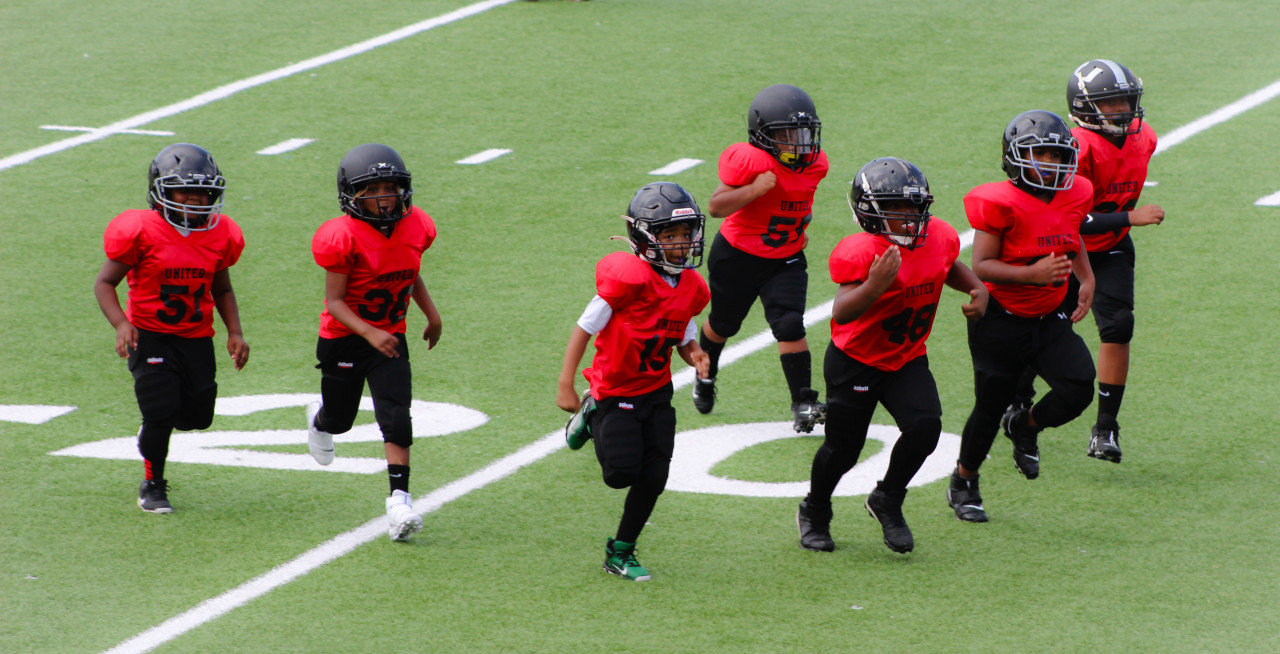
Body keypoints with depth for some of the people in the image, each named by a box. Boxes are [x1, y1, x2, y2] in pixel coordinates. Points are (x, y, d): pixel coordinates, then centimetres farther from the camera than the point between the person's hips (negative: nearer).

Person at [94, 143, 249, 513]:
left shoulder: (220, 236, 1)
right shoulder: (142, 232, -13)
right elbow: (105, 282, -7)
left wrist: (235, 333, 3)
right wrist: (121, 324, -23)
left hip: (197, 340, 4)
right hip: (151, 336, -4)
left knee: (197, 417, 4)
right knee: (162, 412, -13)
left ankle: (153, 431, 39)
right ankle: (152, 486, 11)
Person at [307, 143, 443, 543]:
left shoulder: (415, 229, -5)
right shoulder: (346, 238, -22)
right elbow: (335, 301, -22)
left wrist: (432, 315, 12)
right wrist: (370, 333, -33)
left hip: (390, 338, 3)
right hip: (344, 339, -3)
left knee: (396, 416, -13)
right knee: (340, 419, 14)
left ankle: (399, 499, -13)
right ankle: (319, 419, 52)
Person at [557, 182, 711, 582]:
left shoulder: (691, 288, 0)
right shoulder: (629, 278, -21)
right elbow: (585, 328, -16)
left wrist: (695, 356, -10)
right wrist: (565, 387, -17)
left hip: (657, 391, 6)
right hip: (616, 391, -6)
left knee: (653, 479, 0)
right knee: (621, 474, -8)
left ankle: (620, 554, 18)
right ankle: (592, 416, 22)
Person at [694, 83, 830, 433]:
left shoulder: (814, 164, -6)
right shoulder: (748, 161, -25)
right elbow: (716, 207, -27)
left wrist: (800, 225, 6)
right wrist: (755, 188, -37)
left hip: (786, 260, 3)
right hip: (738, 256, -3)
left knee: (790, 325, -16)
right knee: (724, 323, 18)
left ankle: (803, 404, -18)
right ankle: (705, 376, 49)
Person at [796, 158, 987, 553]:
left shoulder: (939, 238, -6)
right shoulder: (861, 253, -27)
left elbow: (948, 267, 18)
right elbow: (842, 314, -37)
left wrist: (977, 289, -1)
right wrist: (874, 285, -53)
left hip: (907, 360, 5)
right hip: (855, 361, -5)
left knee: (925, 427, -18)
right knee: (843, 449, 3)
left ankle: (887, 502, 8)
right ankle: (814, 513, 34)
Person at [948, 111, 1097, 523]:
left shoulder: (1074, 195, 0)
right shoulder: (1001, 203, -19)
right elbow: (981, 265, -21)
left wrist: (1086, 278, 9)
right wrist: (1032, 274, -32)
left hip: (1051, 318, 5)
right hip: (1001, 321, -5)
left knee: (1078, 389, -16)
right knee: (990, 408, 3)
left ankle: (1024, 427, 18)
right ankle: (963, 483, 29)